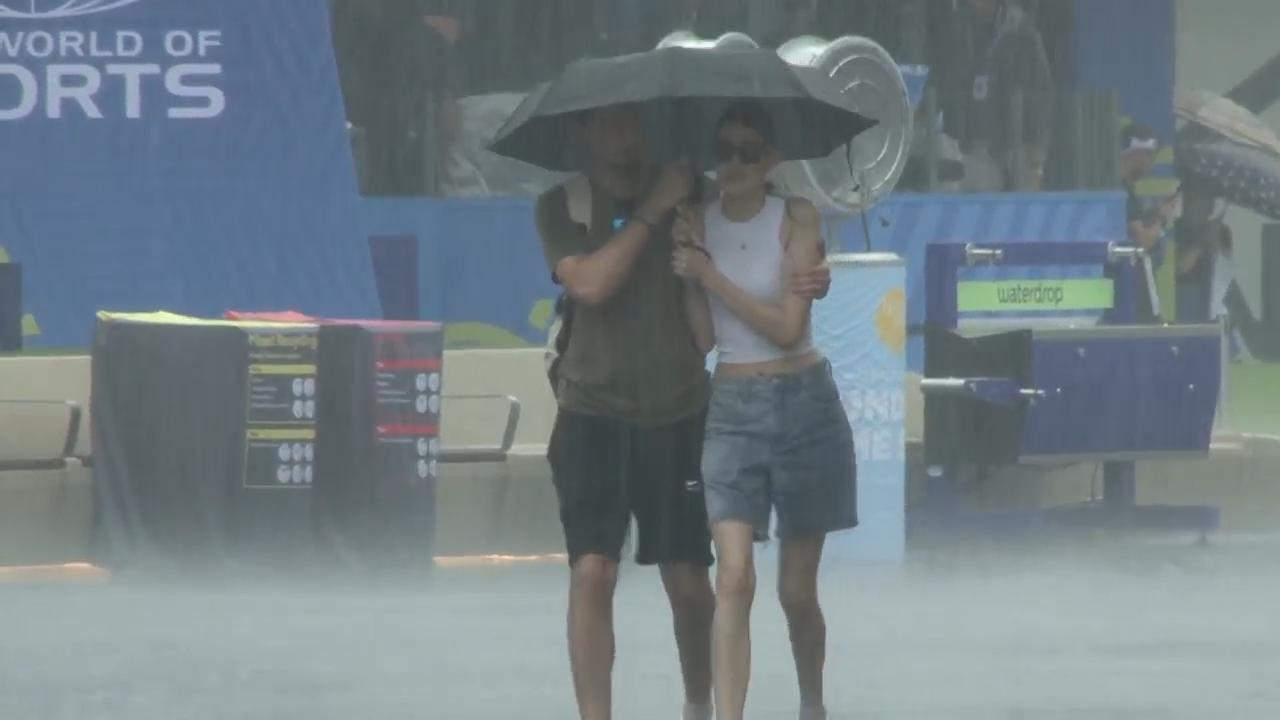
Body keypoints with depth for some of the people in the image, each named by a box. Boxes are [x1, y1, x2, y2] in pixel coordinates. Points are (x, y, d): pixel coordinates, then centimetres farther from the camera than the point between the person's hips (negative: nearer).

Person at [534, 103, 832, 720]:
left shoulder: (689, 195, 2)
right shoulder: (563, 207, -1)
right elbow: (590, 283, -18)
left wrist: (811, 280, -10)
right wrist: (652, 211, -18)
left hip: (678, 415, 1)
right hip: (594, 414, -1)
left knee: (688, 578, 6)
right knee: (592, 571, -11)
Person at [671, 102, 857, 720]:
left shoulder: (797, 220, -4)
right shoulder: (699, 225, 5)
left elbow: (787, 325, -12)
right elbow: (702, 338, 1)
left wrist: (709, 274, -13)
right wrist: (686, 265, -10)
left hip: (803, 403, -1)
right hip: (732, 408, 1)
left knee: (796, 589, 7)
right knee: (734, 577, -15)